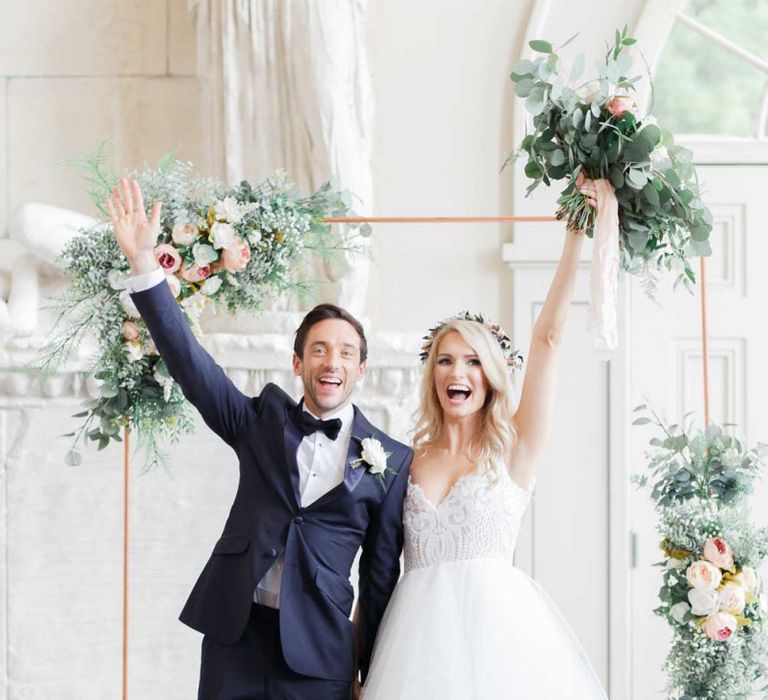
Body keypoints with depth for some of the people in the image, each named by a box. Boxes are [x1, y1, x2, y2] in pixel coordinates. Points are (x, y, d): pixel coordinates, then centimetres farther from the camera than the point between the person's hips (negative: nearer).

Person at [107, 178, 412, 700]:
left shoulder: (391, 459, 3)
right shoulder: (263, 421, 9)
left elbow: (381, 572, 5)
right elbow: (189, 361, 0)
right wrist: (143, 261, -10)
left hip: (319, 653, -1)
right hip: (234, 637, 2)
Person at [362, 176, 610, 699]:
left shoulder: (513, 449, 5)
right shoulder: (408, 460, 12)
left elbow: (549, 337, 0)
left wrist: (577, 235, -4)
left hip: (495, 620, -2)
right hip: (422, 629, 2)